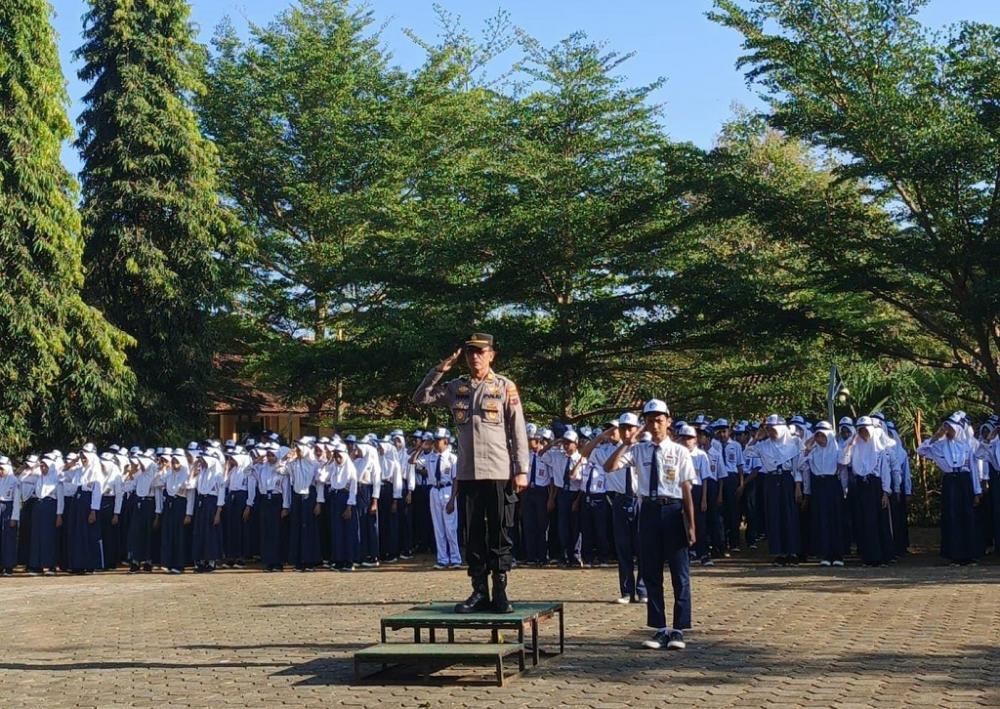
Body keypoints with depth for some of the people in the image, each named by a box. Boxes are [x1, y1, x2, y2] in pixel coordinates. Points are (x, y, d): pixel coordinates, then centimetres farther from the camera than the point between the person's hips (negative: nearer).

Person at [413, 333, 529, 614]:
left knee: (499, 535, 1)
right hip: (467, 474, 4)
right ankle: (479, 592, 14)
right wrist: (440, 369, 0)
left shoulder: (505, 387, 0)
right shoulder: (456, 387, 10)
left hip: (499, 474, -4)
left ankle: (500, 593, 8)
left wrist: (521, 470, -7)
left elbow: (518, 431, -2)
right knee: (473, 536, 7)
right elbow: (420, 398, 9)